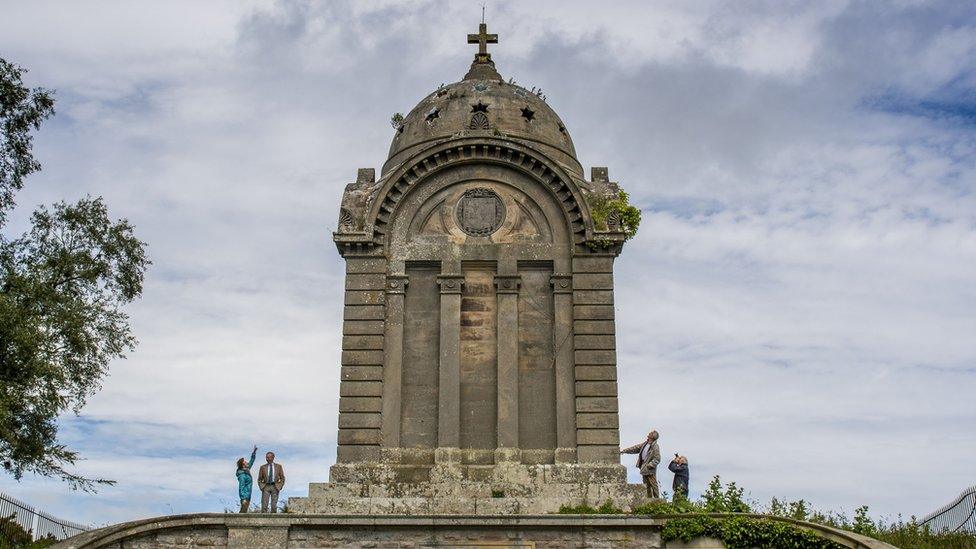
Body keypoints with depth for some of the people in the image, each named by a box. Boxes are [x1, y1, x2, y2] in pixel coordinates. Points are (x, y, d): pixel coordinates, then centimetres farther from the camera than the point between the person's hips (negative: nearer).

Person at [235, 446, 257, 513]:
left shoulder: (246, 471, 10)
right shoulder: (242, 475, -15)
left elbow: (251, 462, 24)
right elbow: (241, 487, -18)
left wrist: (254, 452, 22)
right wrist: (243, 499, -23)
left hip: (248, 495, 9)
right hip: (245, 496, -9)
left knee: (244, 512, 7)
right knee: (243, 512, -11)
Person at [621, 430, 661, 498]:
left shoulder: (655, 447, -15)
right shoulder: (645, 444, 10)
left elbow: (657, 459, -17)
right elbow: (635, 448, 16)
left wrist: (649, 466, -21)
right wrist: (624, 451, 13)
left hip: (650, 470, -8)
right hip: (644, 469, 8)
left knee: (653, 485, -3)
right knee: (647, 485, 13)